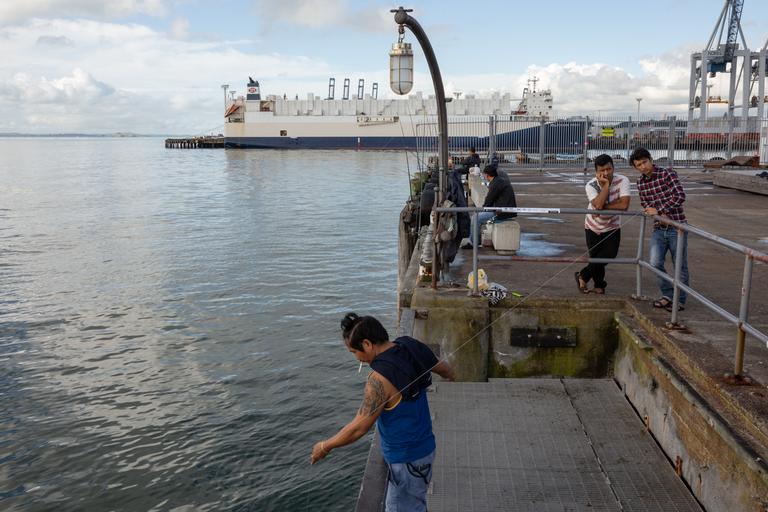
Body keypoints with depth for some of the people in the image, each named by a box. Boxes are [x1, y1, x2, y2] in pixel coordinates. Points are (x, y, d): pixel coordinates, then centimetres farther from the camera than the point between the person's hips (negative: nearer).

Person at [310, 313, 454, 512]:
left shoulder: (381, 378, -29)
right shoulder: (409, 346, -5)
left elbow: (359, 428, -22)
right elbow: (444, 369, 13)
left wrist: (325, 447, -5)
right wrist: (449, 375, 38)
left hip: (408, 458, -9)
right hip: (423, 445, 9)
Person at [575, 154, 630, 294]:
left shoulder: (622, 181, -21)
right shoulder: (591, 185, -21)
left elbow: (624, 204, -31)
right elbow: (598, 205, -38)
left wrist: (603, 207, -29)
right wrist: (606, 184, -35)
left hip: (612, 227, 0)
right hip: (593, 226, 0)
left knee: (610, 254, -14)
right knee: (596, 257, 6)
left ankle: (583, 276, 6)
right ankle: (599, 285, 31)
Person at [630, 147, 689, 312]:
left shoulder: (668, 174, -11)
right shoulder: (640, 182, 6)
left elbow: (680, 196, -20)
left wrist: (658, 210, -21)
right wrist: (649, 210, -8)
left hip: (677, 227, -4)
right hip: (659, 229, 5)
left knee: (680, 266, 5)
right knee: (655, 263, -6)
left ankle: (680, 300, 19)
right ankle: (668, 295, 15)